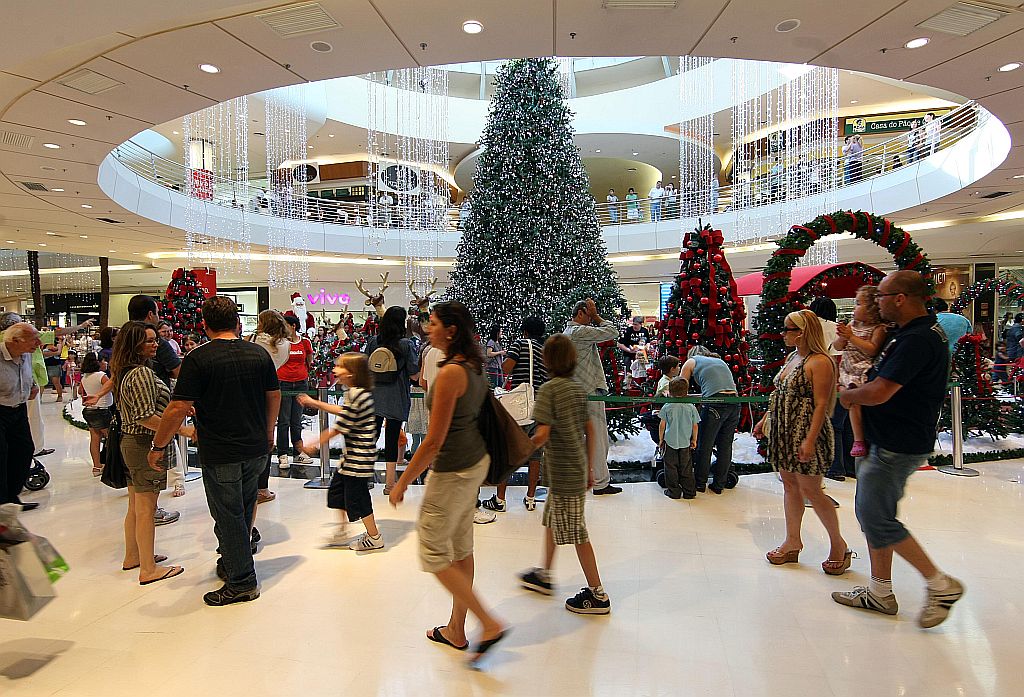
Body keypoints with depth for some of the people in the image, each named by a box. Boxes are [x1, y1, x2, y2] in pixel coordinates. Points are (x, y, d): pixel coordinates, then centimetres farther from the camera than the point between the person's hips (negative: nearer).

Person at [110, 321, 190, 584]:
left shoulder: (124, 372, 11)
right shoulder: (142, 373, -20)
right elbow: (146, 417, -26)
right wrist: (184, 430, -26)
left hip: (129, 441, 10)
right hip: (146, 445, -10)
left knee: (135, 506, 21)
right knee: (146, 508, -1)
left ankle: (132, 557, 35)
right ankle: (149, 569, 9)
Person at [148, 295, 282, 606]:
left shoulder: (198, 358, -14)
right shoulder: (258, 353, 0)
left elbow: (178, 409, -17)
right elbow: (274, 396, 9)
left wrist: (158, 446, -4)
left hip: (220, 454, -5)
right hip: (256, 449, 5)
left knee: (229, 517, 7)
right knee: (243, 511, 21)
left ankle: (242, 582, 17)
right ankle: (231, 561, 40)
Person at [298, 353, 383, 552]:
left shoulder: (356, 394, -23)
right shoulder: (358, 392, 8)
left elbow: (339, 427, -20)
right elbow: (342, 411, 24)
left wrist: (315, 445, -9)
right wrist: (314, 403, 28)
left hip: (359, 453, -10)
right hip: (352, 453, 10)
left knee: (356, 494, 1)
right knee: (337, 489, 18)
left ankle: (374, 538, 16)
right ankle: (342, 532, 32)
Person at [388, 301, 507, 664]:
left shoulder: (450, 373, -24)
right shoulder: (473, 367, 4)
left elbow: (434, 440, -23)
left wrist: (403, 481, -13)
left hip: (453, 470, -9)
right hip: (475, 462, 9)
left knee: (434, 553, 7)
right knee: (461, 547, 19)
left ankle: (490, 624, 11)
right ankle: (456, 630, 34)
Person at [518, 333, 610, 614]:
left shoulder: (549, 388, -17)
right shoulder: (578, 388, 6)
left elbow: (542, 435, -23)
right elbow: (591, 430, 9)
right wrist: (590, 468, 16)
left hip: (563, 472, -8)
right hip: (577, 468, 8)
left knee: (576, 532, 3)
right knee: (551, 520, 22)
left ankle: (597, 594, 14)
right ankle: (544, 575, 38)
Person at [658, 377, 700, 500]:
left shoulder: (667, 407, -8)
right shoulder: (691, 408, -3)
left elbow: (662, 425, -4)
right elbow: (695, 426, 2)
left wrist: (660, 439, 8)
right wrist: (694, 440, 15)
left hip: (670, 441, -2)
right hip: (685, 443, 2)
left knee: (671, 467, 8)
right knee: (686, 468, 11)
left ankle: (674, 491, 12)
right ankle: (689, 492, 16)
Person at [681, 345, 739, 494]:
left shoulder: (691, 361, 14)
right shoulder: (720, 360, 29)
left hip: (715, 404, -5)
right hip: (734, 402, 5)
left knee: (705, 446, 9)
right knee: (725, 446, 14)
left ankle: (700, 484, 20)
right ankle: (719, 485, 24)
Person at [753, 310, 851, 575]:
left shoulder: (819, 362, -15)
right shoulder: (791, 357, 12)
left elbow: (821, 404, -19)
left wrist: (811, 440, -23)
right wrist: (764, 419, 19)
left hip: (805, 433, -9)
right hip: (783, 431, 9)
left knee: (810, 490, -1)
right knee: (789, 485, 13)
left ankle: (839, 545, 18)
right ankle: (792, 542, 24)